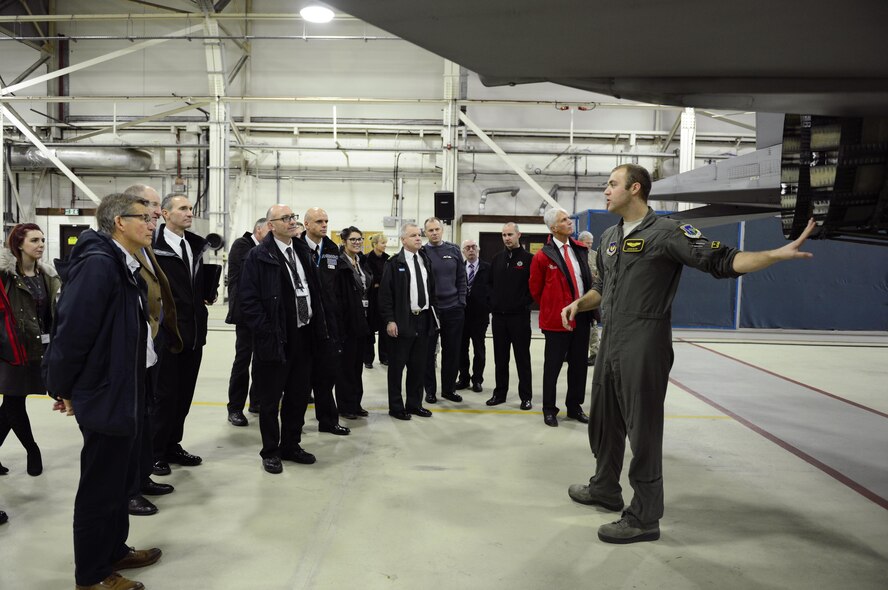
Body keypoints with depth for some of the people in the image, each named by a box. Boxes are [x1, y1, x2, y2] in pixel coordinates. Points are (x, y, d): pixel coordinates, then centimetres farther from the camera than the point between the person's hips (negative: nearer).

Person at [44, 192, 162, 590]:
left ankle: (114, 551, 37)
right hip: (104, 396, -9)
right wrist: (63, 388, -12)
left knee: (121, 481, 21)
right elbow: (72, 330, -23)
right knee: (100, 486, 5)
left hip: (125, 393, 9)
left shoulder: (126, 266, 9)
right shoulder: (97, 263, -22)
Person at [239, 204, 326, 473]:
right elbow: (248, 299, -12)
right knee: (271, 399, 6)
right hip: (275, 339, -6)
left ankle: (291, 446, 29)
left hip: (304, 336, 6)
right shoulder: (259, 256, -9)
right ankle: (270, 452, 20)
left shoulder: (302, 251, 12)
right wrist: (266, 332, -15)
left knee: (299, 396, 14)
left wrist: (318, 325, 9)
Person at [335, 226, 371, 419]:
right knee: (346, 364, 1)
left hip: (361, 321, 7)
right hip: (347, 321, -7)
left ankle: (356, 402, 22)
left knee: (357, 363, 13)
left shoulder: (362, 263, 13)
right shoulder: (339, 264, -11)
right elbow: (335, 295, -16)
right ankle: (345, 405, 11)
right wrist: (339, 322, -21)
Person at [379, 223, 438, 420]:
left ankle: (414, 404, 24)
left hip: (424, 319, 6)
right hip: (403, 321, -6)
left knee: (419, 365, 12)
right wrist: (389, 320, -15)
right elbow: (385, 293, -10)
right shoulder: (394, 263, -7)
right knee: (397, 365, 3)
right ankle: (396, 407, 14)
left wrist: (432, 313, 12)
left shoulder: (425, 260, 11)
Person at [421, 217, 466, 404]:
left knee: (452, 352, 9)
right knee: (428, 352, 5)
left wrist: (461, 301, 2)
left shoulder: (453, 250, 7)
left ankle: (449, 388, 21)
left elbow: (461, 278, 10)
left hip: (454, 309, 3)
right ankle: (430, 389, 16)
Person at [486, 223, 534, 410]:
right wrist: (493, 301, 7)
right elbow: (490, 282, 19)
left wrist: (526, 303, -10)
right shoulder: (497, 258, 11)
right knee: (500, 358, 11)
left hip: (519, 316, -5)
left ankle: (526, 396, 9)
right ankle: (500, 393, 20)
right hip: (498, 316, 5)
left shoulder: (528, 259, -4)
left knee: (522, 357, 1)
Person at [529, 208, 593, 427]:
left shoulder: (580, 249, 7)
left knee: (579, 365, 12)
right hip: (557, 318, -5)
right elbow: (535, 289, 2)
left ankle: (574, 406, 26)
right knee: (553, 366, 4)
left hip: (581, 316, 5)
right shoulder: (543, 256, -10)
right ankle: (549, 409, 16)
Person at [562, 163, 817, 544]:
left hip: (643, 347, -8)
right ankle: (605, 488, 39)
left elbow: (722, 260, -16)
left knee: (642, 430, -1)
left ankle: (644, 518, 12)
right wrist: (579, 303, 9)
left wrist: (778, 254, -29)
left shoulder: (667, 232, -9)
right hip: (610, 343, 8)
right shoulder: (609, 237, 14)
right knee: (603, 421, 19)